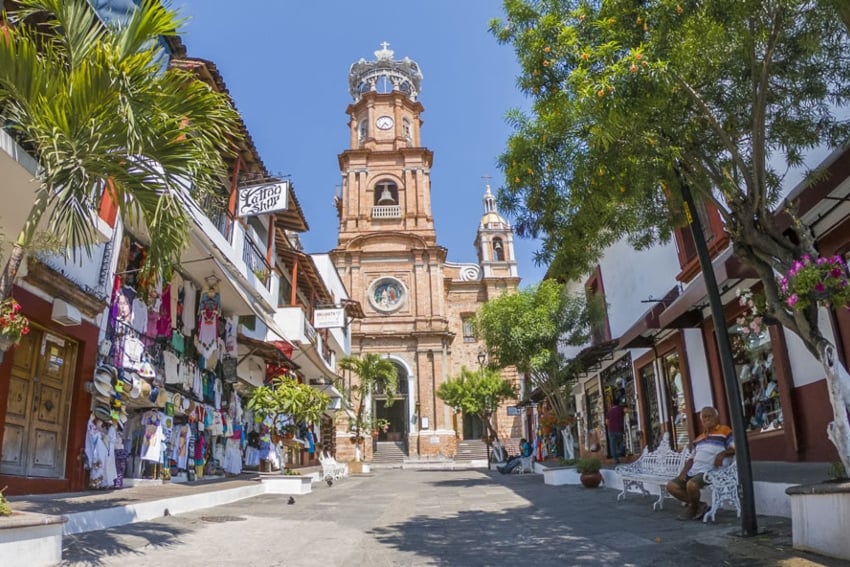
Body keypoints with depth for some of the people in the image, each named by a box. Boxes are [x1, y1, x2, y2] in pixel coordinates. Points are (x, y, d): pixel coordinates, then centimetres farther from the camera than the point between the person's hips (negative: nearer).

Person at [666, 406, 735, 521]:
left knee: (691, 484, -34)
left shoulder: (724, 430, 6)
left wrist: (723, 453, -23)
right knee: (671, 486, -5)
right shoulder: (698, 439, 24)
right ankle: (699, 505, 4)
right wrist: (684, 472, 5)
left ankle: (693, 508, -3)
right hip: (694, 471, 8)